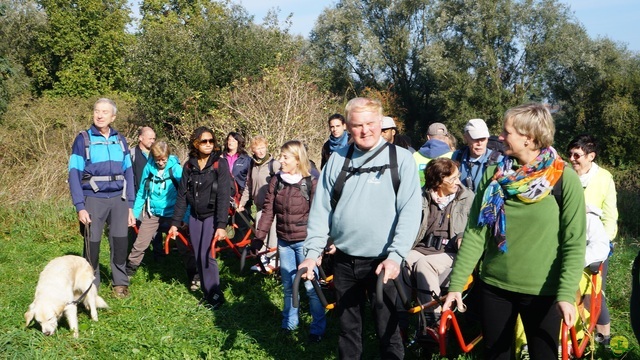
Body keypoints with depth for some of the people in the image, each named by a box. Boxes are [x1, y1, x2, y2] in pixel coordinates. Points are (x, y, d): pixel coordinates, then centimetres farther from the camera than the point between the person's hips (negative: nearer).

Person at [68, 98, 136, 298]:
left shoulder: (120, 140, 9)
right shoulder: (83, 139, -1)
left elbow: (128, 173, 11)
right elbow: (74, 174, -4)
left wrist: (130, 205, 6)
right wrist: (80, 207, -12)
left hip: (118, 199, 3)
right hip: (93, 199, -2)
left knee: (120, 243, 5)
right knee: (92, 244, 4)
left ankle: (120, 282, 21)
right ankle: (90, 284, 20)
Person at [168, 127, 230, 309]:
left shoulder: (220, 164, -10)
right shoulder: (189, 166, 2)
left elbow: (223, 196, -15)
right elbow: (182, 195, 5)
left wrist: (222, 225, -22)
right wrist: (175, 223, 2)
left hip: (212, 216, -5)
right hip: (195, 216, 5)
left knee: (207, 255, -10)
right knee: (198, 257, 7)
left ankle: (215, 295, 4)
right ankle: (206, 292, 20)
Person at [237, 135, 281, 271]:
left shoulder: (274, 164, -10)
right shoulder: (253, 165, 11)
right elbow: (249, 186, 18)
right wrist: (242, 202, 17)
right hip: (259, 206, 6)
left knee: (272, 233, -3)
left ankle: (273, 259, 9)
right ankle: (263, 259, 20)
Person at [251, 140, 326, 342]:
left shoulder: (311, 183, -10)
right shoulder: (276, 181, 3)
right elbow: (268, 211, 4)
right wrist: (259, 237, 0)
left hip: (304, 242, -5)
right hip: (284, 242, 5)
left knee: (310, 285, 0)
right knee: (288, 285, 16)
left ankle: (318, 328, 14)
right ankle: (289, 323, 33)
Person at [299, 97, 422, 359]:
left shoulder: (401, 159, -5)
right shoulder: (337, 159, 5)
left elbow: (410, 211, -11)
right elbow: (321, 209, 5)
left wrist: (395, 256, -20)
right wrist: (312, 252, -3)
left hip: (382, 262, -3)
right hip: (344, 261, 3)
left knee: (388, 330, 7)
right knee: (348, 327, 16)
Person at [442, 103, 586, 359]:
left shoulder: (565, 179, -9)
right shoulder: (493, 175, -1)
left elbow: (574, 243, -11)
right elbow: (475, 233, -3)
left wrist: (566, 294, -21)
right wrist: (456, 284, -8)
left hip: (543, 291, -3)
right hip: (494, 286, 3)